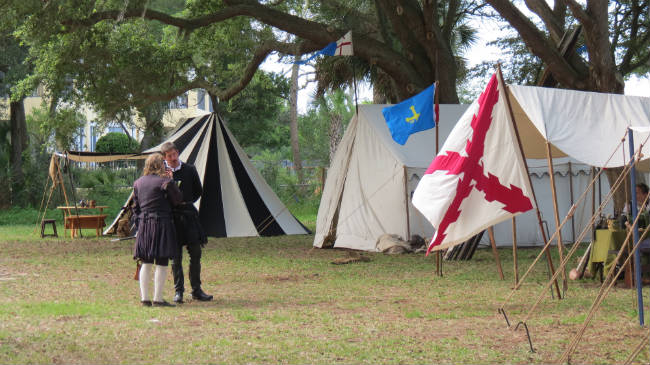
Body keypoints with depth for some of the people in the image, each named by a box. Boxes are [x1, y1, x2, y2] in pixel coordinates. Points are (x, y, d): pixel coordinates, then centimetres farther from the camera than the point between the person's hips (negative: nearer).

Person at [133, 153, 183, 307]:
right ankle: (158, 298, -2)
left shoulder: (138, 183, 11)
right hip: (161, 224, -6)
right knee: (161, 263, -1)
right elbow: (178, 200, 1)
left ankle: (144, 298, 11)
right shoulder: (165, 182, -9)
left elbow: (135, 207, 14)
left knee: (146, 263, 11)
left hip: (144, 225, 6)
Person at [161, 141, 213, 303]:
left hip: (189, 216, 2)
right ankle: (178, 291, 7)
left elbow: (198, 191, 15)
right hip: (172, 217, -2)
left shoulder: (189, 170, 5)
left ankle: (196, 290, 12)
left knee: (195, 253, 3)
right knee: (176, 256, 1)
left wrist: (187, 202, 4)